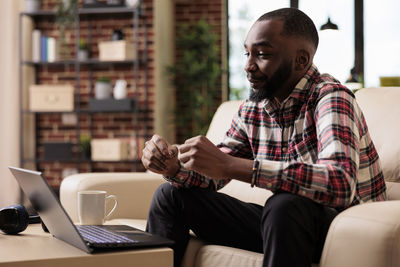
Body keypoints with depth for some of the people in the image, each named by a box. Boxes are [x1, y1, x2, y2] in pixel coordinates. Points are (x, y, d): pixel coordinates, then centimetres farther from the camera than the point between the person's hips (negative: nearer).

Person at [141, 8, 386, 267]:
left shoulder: (332, 97, -19)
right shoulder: (251, 109, 2)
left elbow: (340, 184, -36)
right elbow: (212, 177, 10)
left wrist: (230, 165, -38)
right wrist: (173, 165, -14)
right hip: (283, 225, 7)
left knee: (285, 204, -38)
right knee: (171, 195, 3)